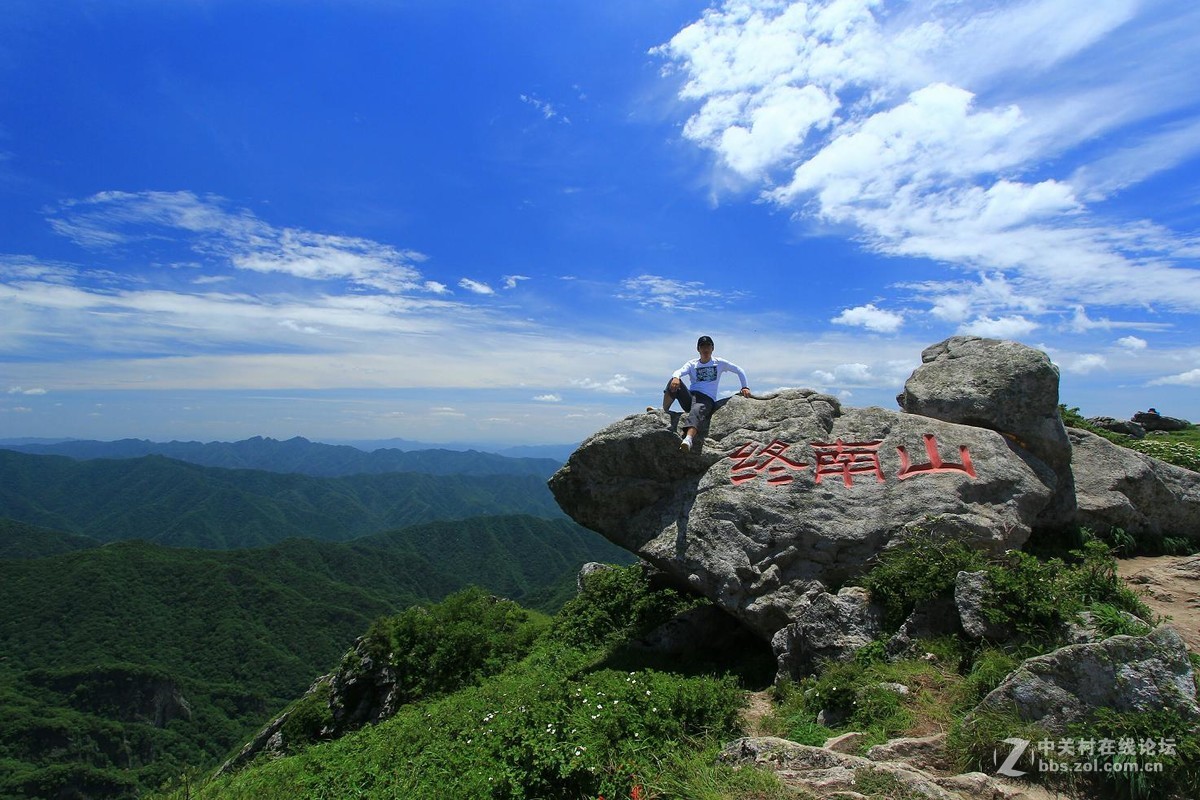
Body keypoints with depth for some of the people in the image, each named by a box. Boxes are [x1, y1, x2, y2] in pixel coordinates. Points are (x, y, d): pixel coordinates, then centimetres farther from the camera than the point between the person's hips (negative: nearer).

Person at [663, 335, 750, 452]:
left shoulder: (719, 363, 16)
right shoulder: (692, 364, 16)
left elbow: (740, 371, 23)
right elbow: (680, 371, -5)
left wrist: (745, 387, 9)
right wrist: (676, 377, -29)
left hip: (707, 399, -3)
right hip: (689, 397, 3)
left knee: (697, 411, -41)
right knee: (674, 382, -27)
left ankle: (688, 439, -69)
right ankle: (663, 412, -22)